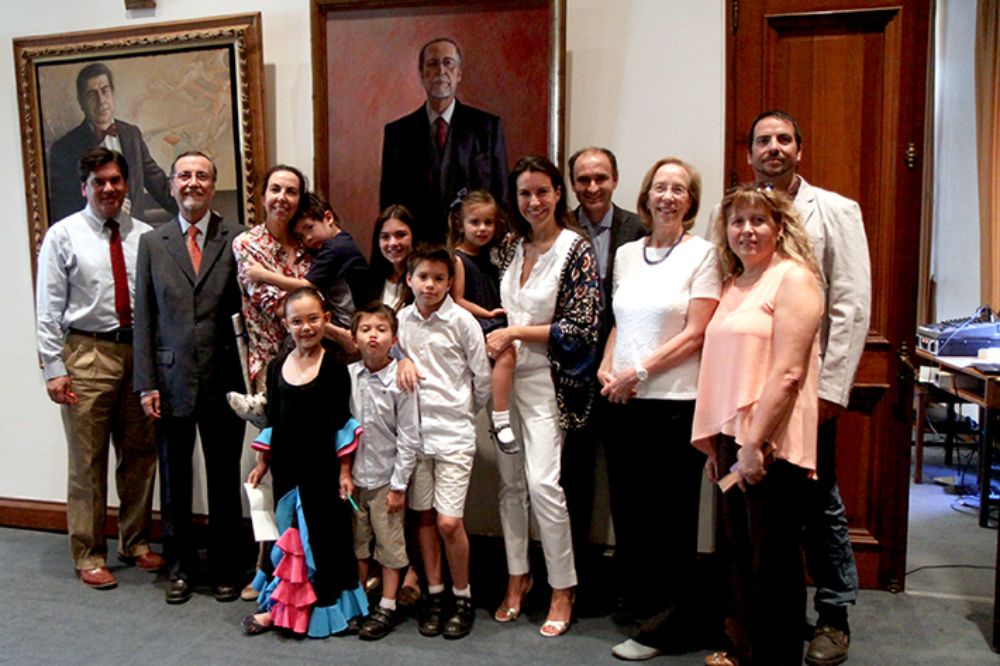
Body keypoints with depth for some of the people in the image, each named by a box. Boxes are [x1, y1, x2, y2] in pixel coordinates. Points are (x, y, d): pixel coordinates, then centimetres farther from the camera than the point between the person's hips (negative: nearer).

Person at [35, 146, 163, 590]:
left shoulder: (144, 236, 5)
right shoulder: (63, 236, 0)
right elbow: (48, 308, -2)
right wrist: (53, 368, -8)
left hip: (139, 352, 3)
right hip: (87, 355, -3)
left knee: (140, 454, 12)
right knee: (88, 461, 4)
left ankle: (135, 542, 29)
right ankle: (89, 555, 20)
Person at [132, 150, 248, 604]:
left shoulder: (238, 240, -1)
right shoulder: (152, 244, 7)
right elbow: (144, 319, 5)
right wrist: (146, 384, 0)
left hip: (223, 380, -2)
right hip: (171, 382, 2)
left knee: (225, 482, 10)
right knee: (174, 482, 13)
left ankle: (226, 569, 26)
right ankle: (180, 567, 31)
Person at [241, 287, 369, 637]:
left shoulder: (333, 366, -9)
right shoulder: (277, 366, 5)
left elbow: (342, 423, -8)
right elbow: (271, 419, 12)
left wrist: (344, 470, -9)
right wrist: (262, 463, 13)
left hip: (322, 467, -4)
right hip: (285, 467, 4)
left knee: (324, 536, 5)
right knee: (288, 537, 14)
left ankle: (328, 606, 20)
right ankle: (280, 606, 28)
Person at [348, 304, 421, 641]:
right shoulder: (347, 376, -3)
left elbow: (409, 438, -12)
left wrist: (399, 484, -11)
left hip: (385, 478, -4)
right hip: (353, 474, 4)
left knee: (389, 544, 8)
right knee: (356, 541, 17)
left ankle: (387, 607, 23)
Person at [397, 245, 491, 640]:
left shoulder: (461, 321, -8)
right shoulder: (402, 319, 4)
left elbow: (482, 375, -1)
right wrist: (401, 363, 1)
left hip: (454, 432, -4)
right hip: (414, 429, 4)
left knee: (449, 522, -6)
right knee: (425, 515, 11)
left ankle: (462, 597, 15)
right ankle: (434, 593, 27)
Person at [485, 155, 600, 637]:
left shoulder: (576, 249, -9)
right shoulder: (512, 246, 9)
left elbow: (580, 327, -13)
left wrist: (514, 333, -13)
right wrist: (497, 340, 2)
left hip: (547, 379, -6)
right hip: (507, 374, 6)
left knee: (542, 482, -10)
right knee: (510, 479, 10)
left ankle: (563, 588, 9)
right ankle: (518, 575, 27)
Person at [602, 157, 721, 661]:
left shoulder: (702, 255, -3)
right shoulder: (626, 254, 12)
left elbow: (695, 335, -10)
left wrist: (639, 371, -13)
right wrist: (606, 368, 0)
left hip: (675, 402, -5)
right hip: (623, 403, 5)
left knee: (669, 516, 5)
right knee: (627, 508, 12)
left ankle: (664, 628, 19)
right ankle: (639, 604, 30)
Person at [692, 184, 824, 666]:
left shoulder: (793, 279, -8)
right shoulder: (733, 284, 16)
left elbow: (788, 372, -17)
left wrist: (755, 443, -19)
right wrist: (715, 443, 14)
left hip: (770, 446, -8)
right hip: (732, 440, 8)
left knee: (774, 565, 5)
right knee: (739, 558, 17)